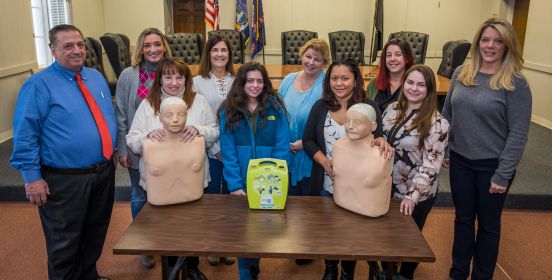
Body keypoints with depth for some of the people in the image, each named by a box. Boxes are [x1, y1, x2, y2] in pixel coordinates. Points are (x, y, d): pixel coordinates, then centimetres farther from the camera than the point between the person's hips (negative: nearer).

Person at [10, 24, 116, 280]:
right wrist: (32, 178, -15)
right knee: (64, 244, 7)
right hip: (64, 180, -6)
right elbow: (24, 135, -12)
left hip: (104, 171, 7)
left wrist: (116, 151, 13)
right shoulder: (39, 85, -12)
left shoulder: (96, 77, 8)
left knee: (96, 235, 22)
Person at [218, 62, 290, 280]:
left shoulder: (275, 107, -2)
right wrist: (234, 185, -15)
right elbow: (227, 150, -7)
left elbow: (282, 147, -6)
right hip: (240, 183, 0)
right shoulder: (229, 110, -1)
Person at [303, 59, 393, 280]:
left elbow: (378, 140, -7)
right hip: (325, 185, 2)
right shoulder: (320, 106, 0)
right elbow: (308, 140, 2)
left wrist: (382, 141, -32)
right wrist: (324, 161, -15)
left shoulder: (369, 107, -5)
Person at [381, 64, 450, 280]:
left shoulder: (437, 123, -19)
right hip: (387, 188, 5)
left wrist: (412, 195, -26)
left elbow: (431, 164, -21)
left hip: (416, 195, -5)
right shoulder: (392, 109, -2)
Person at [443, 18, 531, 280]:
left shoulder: (516, 83, -13)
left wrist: (503, 174, -15)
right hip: (460, 160, 4)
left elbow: (518, 133, -14)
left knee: (488, 223, 14)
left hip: (492, 165, -3)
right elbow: (447, 113, 9)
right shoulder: (461, 73, 0)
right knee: (463, 218, 17)